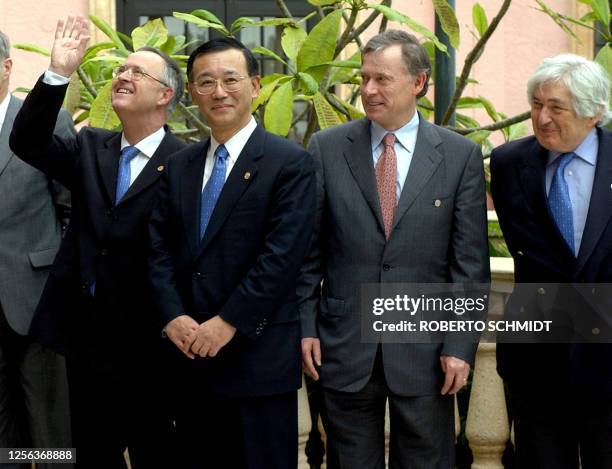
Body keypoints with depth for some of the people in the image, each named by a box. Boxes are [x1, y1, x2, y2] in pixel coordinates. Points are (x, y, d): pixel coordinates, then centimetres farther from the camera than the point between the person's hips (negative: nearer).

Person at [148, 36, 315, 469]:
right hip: (191, 355, 5)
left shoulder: (290, 162, -5)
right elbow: (159, 248, 8)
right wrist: (173, 316, -7)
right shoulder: (179, 166, 14)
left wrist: (228, 322, -15)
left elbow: (282, 255, -13)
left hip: (259, 354, -5)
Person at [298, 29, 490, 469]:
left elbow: (470, 262, -1)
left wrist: (461, 346, -5)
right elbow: (308, 248, 5)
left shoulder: (461, 156, 0)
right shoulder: (327, 148, 2)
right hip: (344, 347, 1)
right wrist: (305, 326, 0)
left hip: (426, 350, 0)